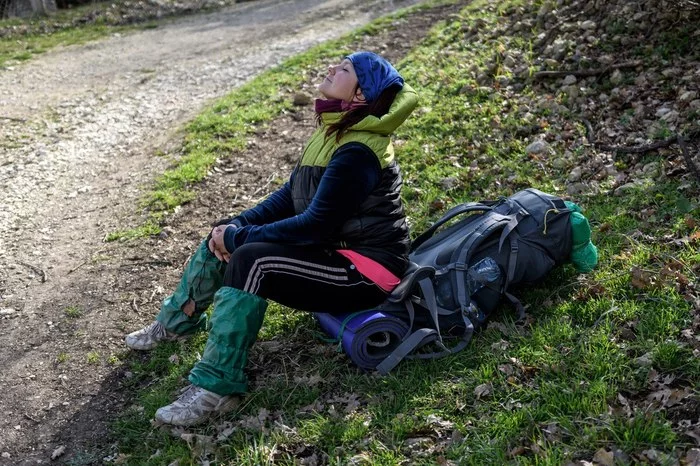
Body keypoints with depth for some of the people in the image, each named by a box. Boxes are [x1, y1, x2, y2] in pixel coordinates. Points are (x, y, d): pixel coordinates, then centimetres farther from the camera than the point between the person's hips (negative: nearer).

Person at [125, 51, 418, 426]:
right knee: (223, 238, 5)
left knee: (251, 259, -29)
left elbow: (317, 224, -26)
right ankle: (176, 322, 27)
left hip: (368, 268, -10)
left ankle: (216, 387, -22)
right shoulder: (334, 131, 7)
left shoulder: (358, 152, -23)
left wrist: (241, 238, -19)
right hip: (334, 249, 10)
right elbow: (290, 195, 10)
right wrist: (237, 227, -4)